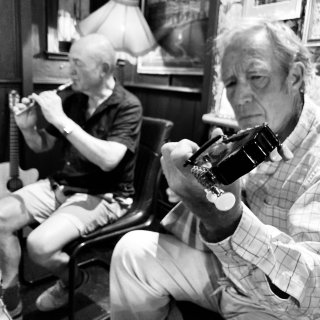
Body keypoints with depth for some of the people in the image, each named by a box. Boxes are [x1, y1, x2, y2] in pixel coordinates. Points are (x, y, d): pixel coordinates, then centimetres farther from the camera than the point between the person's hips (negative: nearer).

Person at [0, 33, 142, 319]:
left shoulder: (128, 106, -13)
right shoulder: (73, 100, 6)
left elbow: (108, 159, -28)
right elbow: (43, 145, 14)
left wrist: (61, 119, -27)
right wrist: (28, 128, -8)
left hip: (103, 196, -6)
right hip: (61, 184, 7)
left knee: (40, 245, -24)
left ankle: (71, 280, 13)